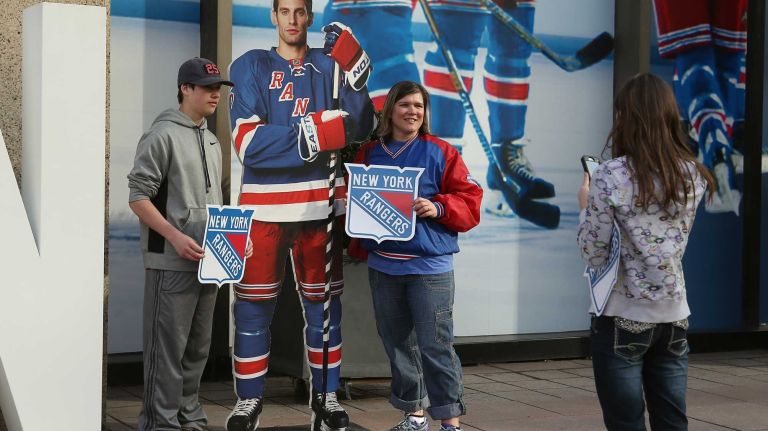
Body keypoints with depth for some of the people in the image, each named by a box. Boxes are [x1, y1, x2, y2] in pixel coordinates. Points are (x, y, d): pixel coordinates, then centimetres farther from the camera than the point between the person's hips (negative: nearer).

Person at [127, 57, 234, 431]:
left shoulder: (212, 141, 17)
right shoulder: (162, 135, -8)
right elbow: (138, 196, -12)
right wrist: (176, 237, -20)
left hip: (208, 261, 8)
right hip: (171, 261, -8)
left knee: (198, 347, 13)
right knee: (168, 346, -5)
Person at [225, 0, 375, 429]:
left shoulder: (329, 65, 7)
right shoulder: (251, 67, 1)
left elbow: (359, 129, -3)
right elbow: (248, 143, -11)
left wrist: (355, 71, -16)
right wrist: (314, 134, -21)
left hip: (319, 204, 2)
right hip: (264, 206, -2)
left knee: (324, 303, 9)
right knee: (253, 305, 2)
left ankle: (326, 393, 22)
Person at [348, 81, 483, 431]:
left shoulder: (440, 153, -1)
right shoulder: (369, 153, 10)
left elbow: (470, 201, -3)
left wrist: (438, 208, -19)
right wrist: (357, 246, 1)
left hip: (429, 266, -4)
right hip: (382, 264, 5)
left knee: (435, 345, -8)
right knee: (398, 343, 12)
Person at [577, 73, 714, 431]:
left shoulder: (611, 176, -14)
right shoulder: (693, 175, 2)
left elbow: (594, 255, -10)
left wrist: (586, 205, 5)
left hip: (623, 317, -5)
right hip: (674, 316, 5)